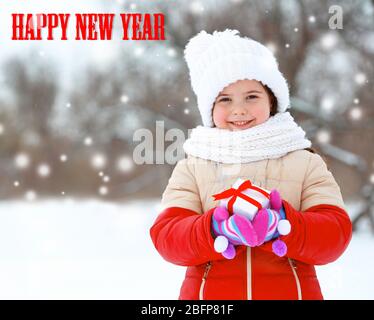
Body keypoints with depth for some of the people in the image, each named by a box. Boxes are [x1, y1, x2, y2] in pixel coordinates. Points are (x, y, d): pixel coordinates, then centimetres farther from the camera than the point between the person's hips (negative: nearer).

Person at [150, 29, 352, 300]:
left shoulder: (305, 163, 5)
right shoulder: (191, 168, 6)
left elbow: (336, 234, -6)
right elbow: (165, 235, -6)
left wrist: (282, 225, -23)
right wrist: (216, 230, -24)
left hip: (289, 290, 0)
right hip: (209, 292, 0)